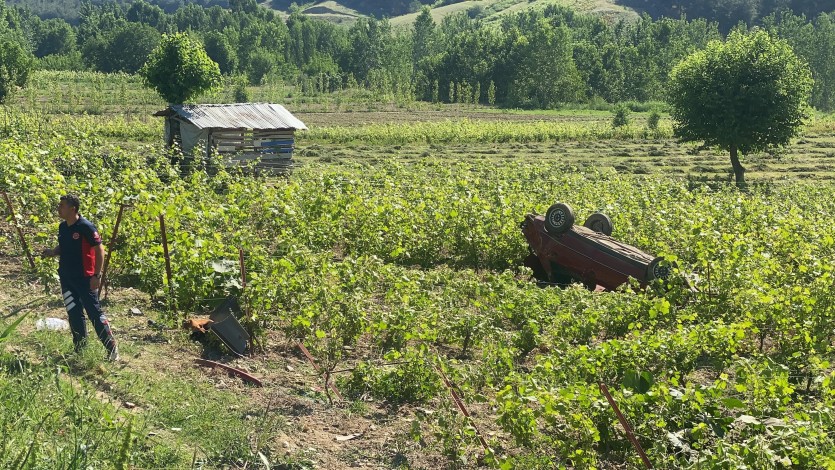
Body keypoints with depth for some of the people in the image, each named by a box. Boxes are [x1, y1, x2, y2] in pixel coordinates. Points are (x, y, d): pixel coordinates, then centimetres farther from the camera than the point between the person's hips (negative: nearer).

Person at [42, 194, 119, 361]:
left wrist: (97, 275, -18)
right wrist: (52, 252, -3)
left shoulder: (86, 227, -16)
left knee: (94, 313, -4)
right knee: (74, 314, 12)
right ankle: (80, 349, 22)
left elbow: (99, 250, -15)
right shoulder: (62, 227, 6)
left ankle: (111, 348, 3)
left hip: (84, 278, -7)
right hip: (66, 278, 7)